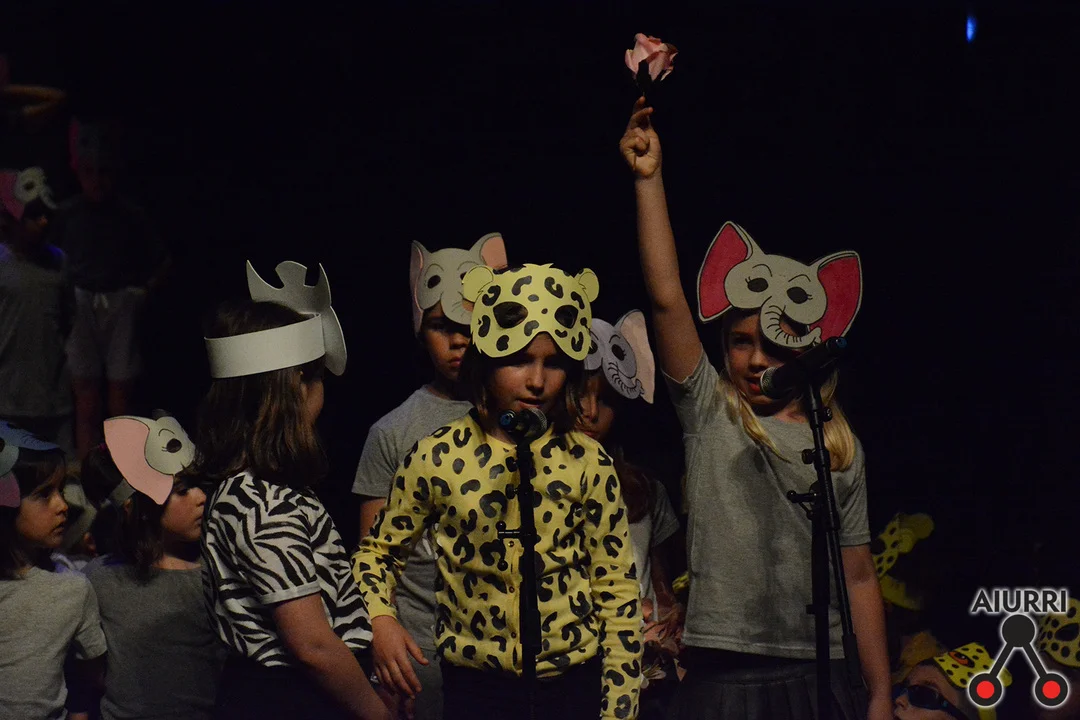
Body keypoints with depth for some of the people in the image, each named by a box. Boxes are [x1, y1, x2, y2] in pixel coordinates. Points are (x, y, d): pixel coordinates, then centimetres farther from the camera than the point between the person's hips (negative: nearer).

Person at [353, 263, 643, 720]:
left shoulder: (587, 463, -3)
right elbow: (379, 550, 9)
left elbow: (617, 593, 1)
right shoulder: (436, 458, -4)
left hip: (572, 682, 0)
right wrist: (380, 619, -11)